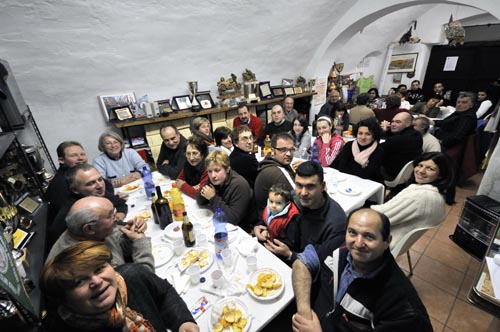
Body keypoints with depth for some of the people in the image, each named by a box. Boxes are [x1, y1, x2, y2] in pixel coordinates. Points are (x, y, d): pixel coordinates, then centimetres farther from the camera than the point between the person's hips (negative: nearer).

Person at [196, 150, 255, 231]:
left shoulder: (239, 185, -27)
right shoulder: (212, 179, -7)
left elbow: (233, 218, -29)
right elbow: (201, 202, 3)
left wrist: (213, 198, -30)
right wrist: (203, 193, -19)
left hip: (240, 229, -6)